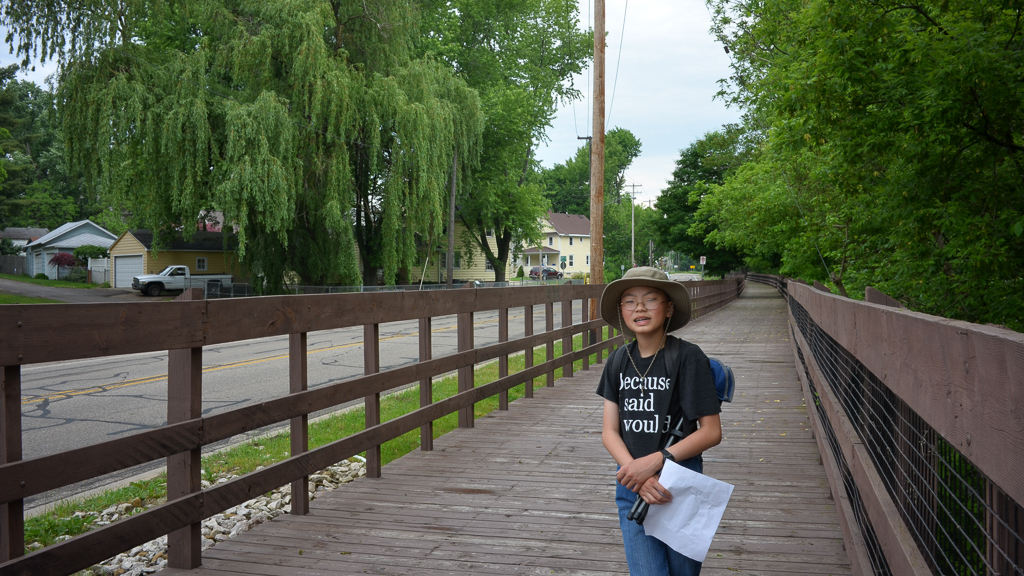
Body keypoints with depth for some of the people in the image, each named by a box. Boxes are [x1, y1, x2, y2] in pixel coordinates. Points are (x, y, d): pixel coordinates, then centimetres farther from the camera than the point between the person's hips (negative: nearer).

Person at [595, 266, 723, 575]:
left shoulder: (688, 357, -12)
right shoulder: (619, 362, 2)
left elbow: (711, 432, -12)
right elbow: (609, 431, 1)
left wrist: (655, 461, -19)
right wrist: (636, 472, -16)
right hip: (631, 486, 3)